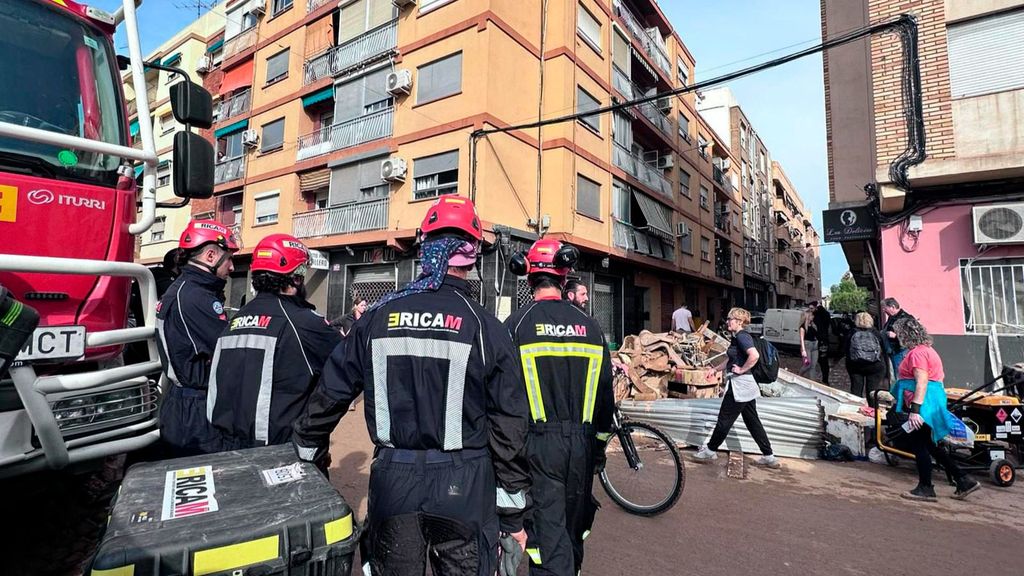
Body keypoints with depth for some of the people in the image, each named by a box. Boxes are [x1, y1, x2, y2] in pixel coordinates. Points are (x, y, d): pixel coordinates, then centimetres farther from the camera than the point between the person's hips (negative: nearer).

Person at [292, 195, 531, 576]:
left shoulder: (378, 316, -3)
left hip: (393, 480, 3)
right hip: (462, 487, -2)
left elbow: (330, 394, 4)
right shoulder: (485, 326, -11)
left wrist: (305, 456, 21)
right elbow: (508, 425, -10)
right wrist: (513, 514, 1)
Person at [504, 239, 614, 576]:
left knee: (548, 529, 4)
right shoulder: (590, 325, 0)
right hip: (581, 443, 4)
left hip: (538, 444, -4)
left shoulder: (517, 324, -10)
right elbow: (605, 391, 5)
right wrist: (600, 444, 16)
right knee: (574, 527, 23)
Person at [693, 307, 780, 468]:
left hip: (740, 385, -10)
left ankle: (710, 451, 16)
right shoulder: (737, 337, 12)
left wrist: (742, 370, -20)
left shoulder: (742, 336, -17)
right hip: (746, 386, 10)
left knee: (725, 418, 3)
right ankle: (769, 457, 21)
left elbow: (755, 355, -32)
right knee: (752, 421, 15)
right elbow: (732, 359, 23)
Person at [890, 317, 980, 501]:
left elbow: (922, 382, -23)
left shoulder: (917, 352, -16)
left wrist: (915, 409, -26)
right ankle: (963, 481, 22)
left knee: (919, 445, 0)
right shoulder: (926, 349, 16)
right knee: (929, 445, 18)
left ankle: (925, 489, 9)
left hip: (923, 403, -10)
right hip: (932, 401, 10)